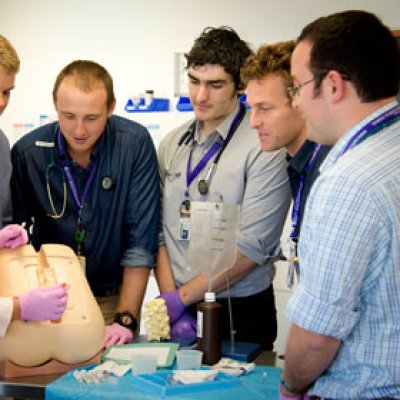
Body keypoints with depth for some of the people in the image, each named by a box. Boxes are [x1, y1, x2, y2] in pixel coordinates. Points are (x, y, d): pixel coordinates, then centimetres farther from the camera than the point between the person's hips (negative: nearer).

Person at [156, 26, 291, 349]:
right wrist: (168, 298, -7)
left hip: (241, 314, -4)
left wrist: (180, 297, -13)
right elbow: (160, 232, 4)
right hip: (179, 313, 4)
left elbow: (250, 249, -17)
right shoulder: (171, 145, 5)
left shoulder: (264, 148, -13)